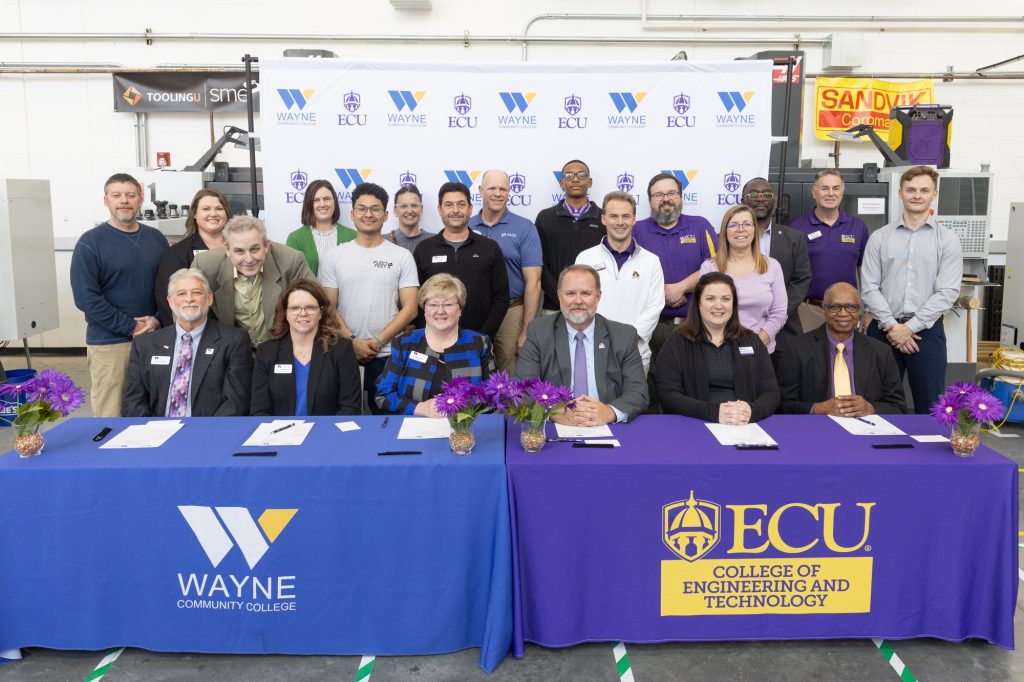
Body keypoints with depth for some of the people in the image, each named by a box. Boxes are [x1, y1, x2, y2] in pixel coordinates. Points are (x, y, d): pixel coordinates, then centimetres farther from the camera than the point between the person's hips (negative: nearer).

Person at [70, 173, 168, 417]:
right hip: (108, 343, -4)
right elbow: (86, 297, -9)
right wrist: (131, 326, -12)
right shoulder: (90, 242, -3)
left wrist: (158, 320, -7)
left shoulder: (156, 238, 10)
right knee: (111, 417, 0)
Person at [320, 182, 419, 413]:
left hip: (388, 355, -1)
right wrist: (352, 341, -10)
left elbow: (410, 308, -2)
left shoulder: (402, 256, 3)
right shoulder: (334, 256, 6)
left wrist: (378, 341, -10)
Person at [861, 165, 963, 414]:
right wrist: (891, 325, -10)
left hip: (927, 331, -1)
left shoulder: (948, 241, 3)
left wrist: (910, 327, -12)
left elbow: (948, 292, -5)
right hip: (884, 330, 1)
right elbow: (869, 287, 0)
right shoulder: (879, 237, 5)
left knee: (929, 405, 5)